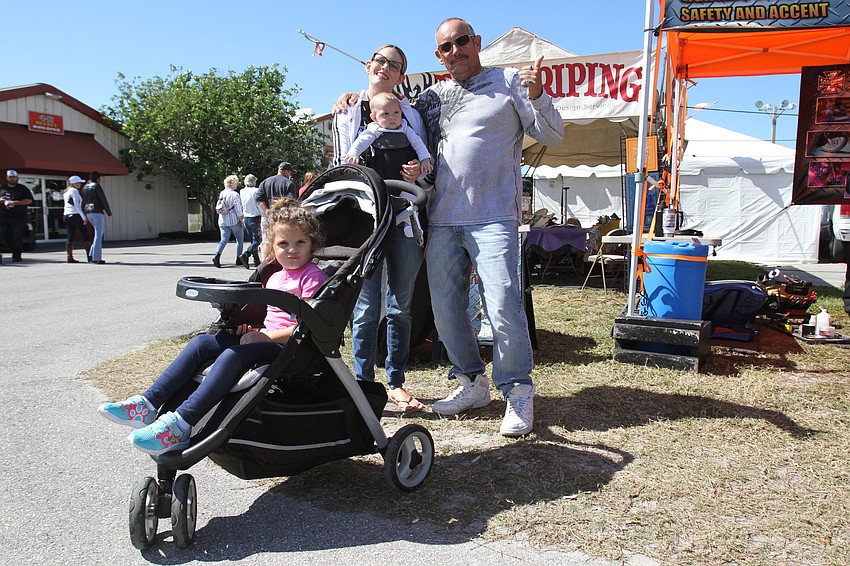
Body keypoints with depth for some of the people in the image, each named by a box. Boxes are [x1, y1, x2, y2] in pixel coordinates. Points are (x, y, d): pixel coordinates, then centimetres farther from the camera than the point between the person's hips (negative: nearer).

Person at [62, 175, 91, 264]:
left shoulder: (65, 192, 19)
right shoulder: (74, 191, -7)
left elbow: (66, 206, 21)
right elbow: (77, 206, -15)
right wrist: (84, 217, -16)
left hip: (66, 215, 8)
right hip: (76, 215, -8)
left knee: (70, 237, 5)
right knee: (86, 236, -3)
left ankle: (70, 257, 0)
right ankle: (90, 256, -5)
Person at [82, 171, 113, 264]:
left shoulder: (85, 188, 16)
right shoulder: (97, 186, -7)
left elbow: (83, 202, 17)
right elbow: (103, 200, -10)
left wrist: (85, 216, 20)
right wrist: (109, 213, -5)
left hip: (88, 213, 8)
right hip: (97, 212, -8)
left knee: (99, 233, 16)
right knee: (98, 234, -5)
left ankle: (92, 254, 7)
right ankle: (96, 258, -7)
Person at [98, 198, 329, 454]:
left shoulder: (313, 277, -7)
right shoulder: (275, 278, 19)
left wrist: (267, 336, -17)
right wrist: (253, 328, 5)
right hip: (266, 338, 9)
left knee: (232, 356, -32)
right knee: (202, 342, -6)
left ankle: (179, 426, -34)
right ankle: (148, 405, -9)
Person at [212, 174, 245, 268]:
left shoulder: (221, 194, 6)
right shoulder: (234, 194, -13)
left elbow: (218, 208, 13)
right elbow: (238, 211, -13)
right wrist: (242, 221, -5)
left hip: (222, 221, 5)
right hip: (234, 221, -5)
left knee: (224, 239, 5)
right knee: (239, 239, 11)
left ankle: (217, 255, -17)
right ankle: (238, 259, 15)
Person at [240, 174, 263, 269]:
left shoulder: (241, 192, 5)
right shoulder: (255, 191, -11)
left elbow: (240, 206, 10)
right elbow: (260, 205, -10)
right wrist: (263, 217, 0)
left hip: (246, 218, 6)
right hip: (255, 218, -6)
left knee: (253, 240, 15)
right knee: (257, 240, -3)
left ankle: (256, 261, 15)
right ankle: (246, 255, -23)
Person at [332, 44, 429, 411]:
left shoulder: (411, 115, 15)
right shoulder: (348, 114, 12)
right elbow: (338, 167, 8)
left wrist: (418, 172, -4)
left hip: (405, 216, 2)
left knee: (401, 305, 6)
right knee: (367, 306, -5)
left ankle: (396, 382, 18)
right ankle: (363, 383, 7)